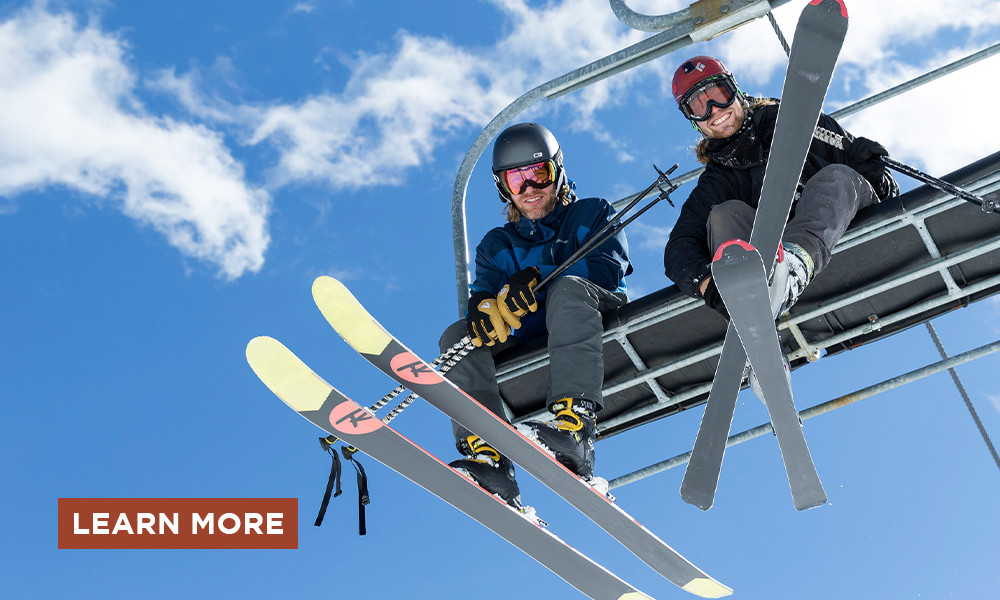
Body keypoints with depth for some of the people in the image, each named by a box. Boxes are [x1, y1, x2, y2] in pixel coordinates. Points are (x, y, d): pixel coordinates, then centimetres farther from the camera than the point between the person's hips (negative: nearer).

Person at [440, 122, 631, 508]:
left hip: (600, 322, -3)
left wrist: (538, 277, -19)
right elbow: (482, 293, 6)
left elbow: (610, 268, -3)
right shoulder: (496, 244, 26)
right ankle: (489, 461, -38)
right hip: (529, 340, 4)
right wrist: (485, 309, -22)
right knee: (457, 335, -18)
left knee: (568, 288, -34)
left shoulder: (593, 214, 18)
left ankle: (573, 429, -54)